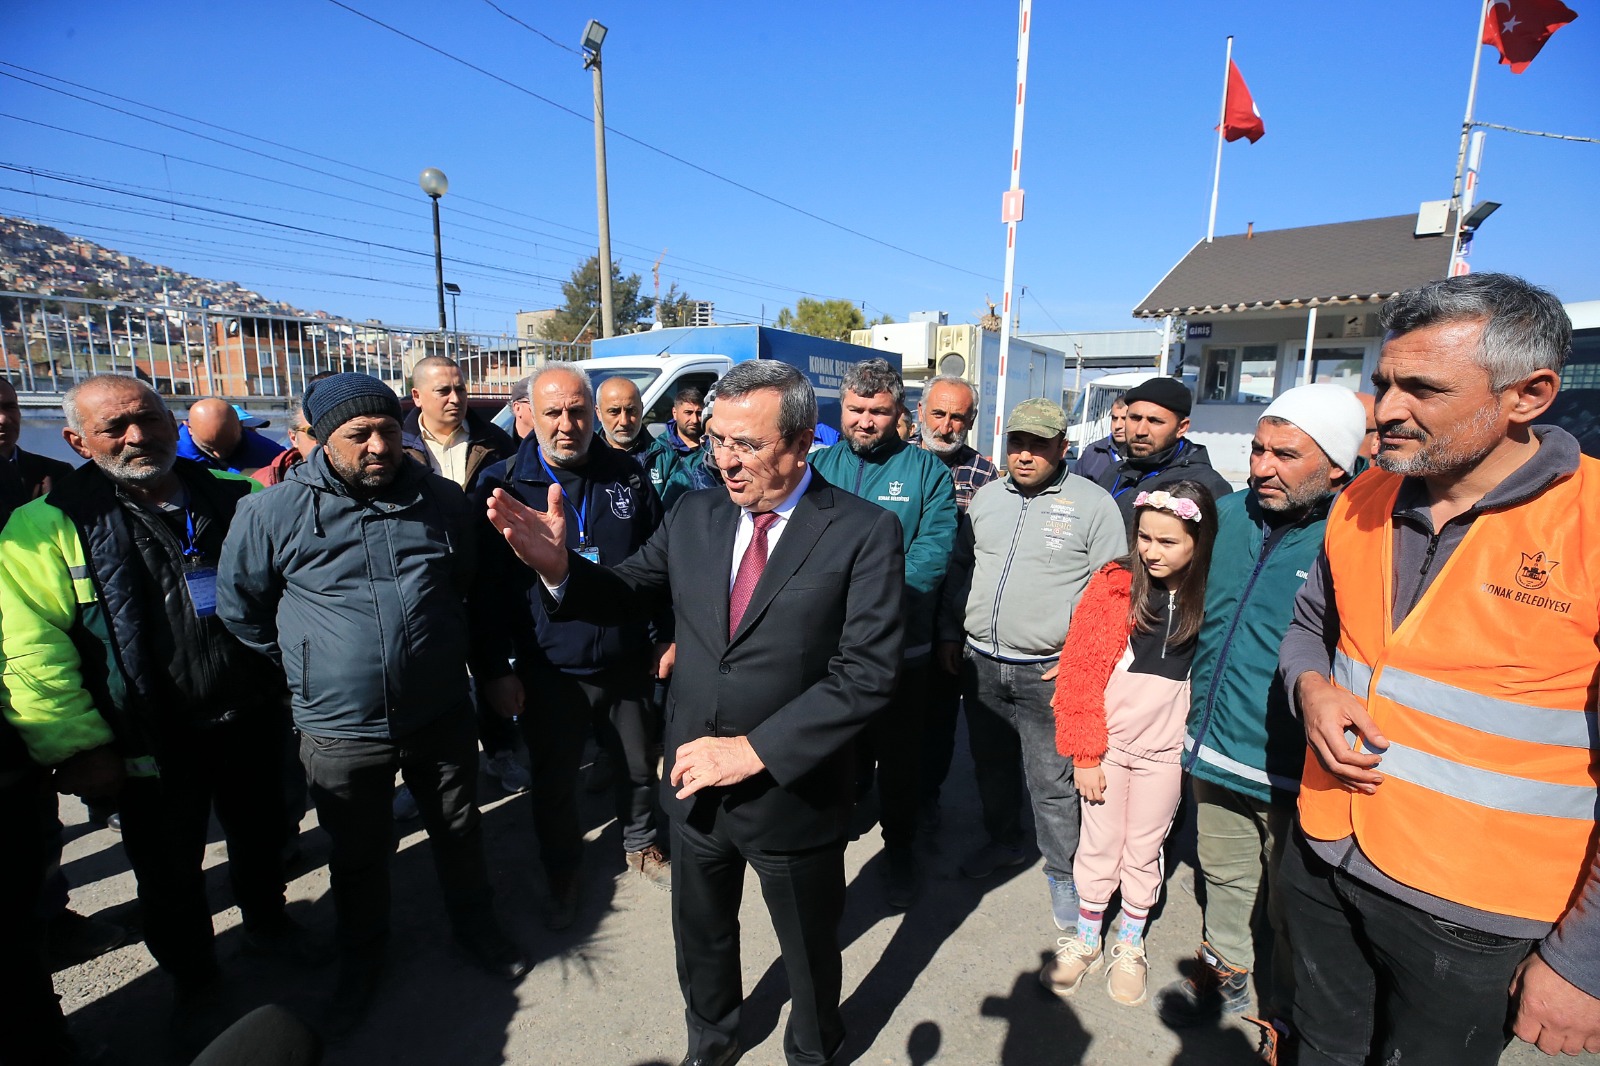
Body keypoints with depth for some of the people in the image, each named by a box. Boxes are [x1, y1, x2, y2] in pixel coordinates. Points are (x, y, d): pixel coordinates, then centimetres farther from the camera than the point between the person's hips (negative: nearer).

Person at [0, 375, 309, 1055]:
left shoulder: (235, 497, -1)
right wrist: (79, 746, -15)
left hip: (253, 720, 3)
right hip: (152, 745, -2)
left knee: (261, 835, 22)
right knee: (170, 874, 16)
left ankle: (266, 923, 49)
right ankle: (193, 982, 41)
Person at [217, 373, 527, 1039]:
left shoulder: (442, 500, -3)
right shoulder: (272, 514, -9)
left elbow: (474, 583, 13)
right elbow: (238, 607, 5)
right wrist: (304, 671, 6)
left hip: (442, 714, 1)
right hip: (340, 729, -1)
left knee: (459, 833, 19)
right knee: (357, 857, 20)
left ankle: (476, 929, 44)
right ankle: (361, 961, 46)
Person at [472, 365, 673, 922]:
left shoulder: (627, 475, -2)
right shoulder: (502, 484, -8)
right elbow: (485, 585, -5)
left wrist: (667, 636, 5)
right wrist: (494, 670, -6)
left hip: (627, 663, 2)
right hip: (548, 672, -1)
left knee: (640, 766, 19)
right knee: (554, 783, 16)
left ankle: (641, 845, 47)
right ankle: (563, 876, 42)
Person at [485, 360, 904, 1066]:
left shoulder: (864, 533, -18)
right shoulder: (692, 516, -3)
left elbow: (867, 672, -22)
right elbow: (628, 594, 2)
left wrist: (755, 750, -25)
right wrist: (558, 566, -19)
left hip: (793, 793, -4)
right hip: (695, 784, 4)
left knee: (810, 953, 23)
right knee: (700, 939, 29)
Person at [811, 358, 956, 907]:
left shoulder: (925, 469, -3)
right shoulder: (819, 465, 5)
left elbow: (934, 550, -14)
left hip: (901, 647, -2)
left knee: (898, 757, 15)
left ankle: (899, 847, 38)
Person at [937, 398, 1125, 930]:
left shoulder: (1093, 504, -6)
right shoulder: (986, 497, 8)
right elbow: (960, 568, 14)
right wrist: (950, 635, 10)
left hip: (1048, 672, -5)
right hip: (979, 664, 5)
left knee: (1052, 781, 5)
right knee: (991, 763, 20)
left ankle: (1064, 874, 27)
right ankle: (1003, 841, 43)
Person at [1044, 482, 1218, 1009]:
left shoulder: (1212, 597, -5)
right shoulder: (1114, 585, -11)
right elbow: (1080, 670, -10)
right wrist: (1084, 752, -10)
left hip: (1164, 748, 1)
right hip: (1107, 743, -1)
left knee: (1144, 850, 17)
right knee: (1100, 844, 13)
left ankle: (1130, 944, 38)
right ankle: (1086, 939, 34)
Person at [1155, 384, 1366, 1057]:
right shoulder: (1230, 514, -1)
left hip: (1296, 774, -5)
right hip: (1215, 750, 5)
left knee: (1293, 912, 17)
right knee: (1223, 878, 25)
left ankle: (1284, 1016, 42)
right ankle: (1223, 977, 49)